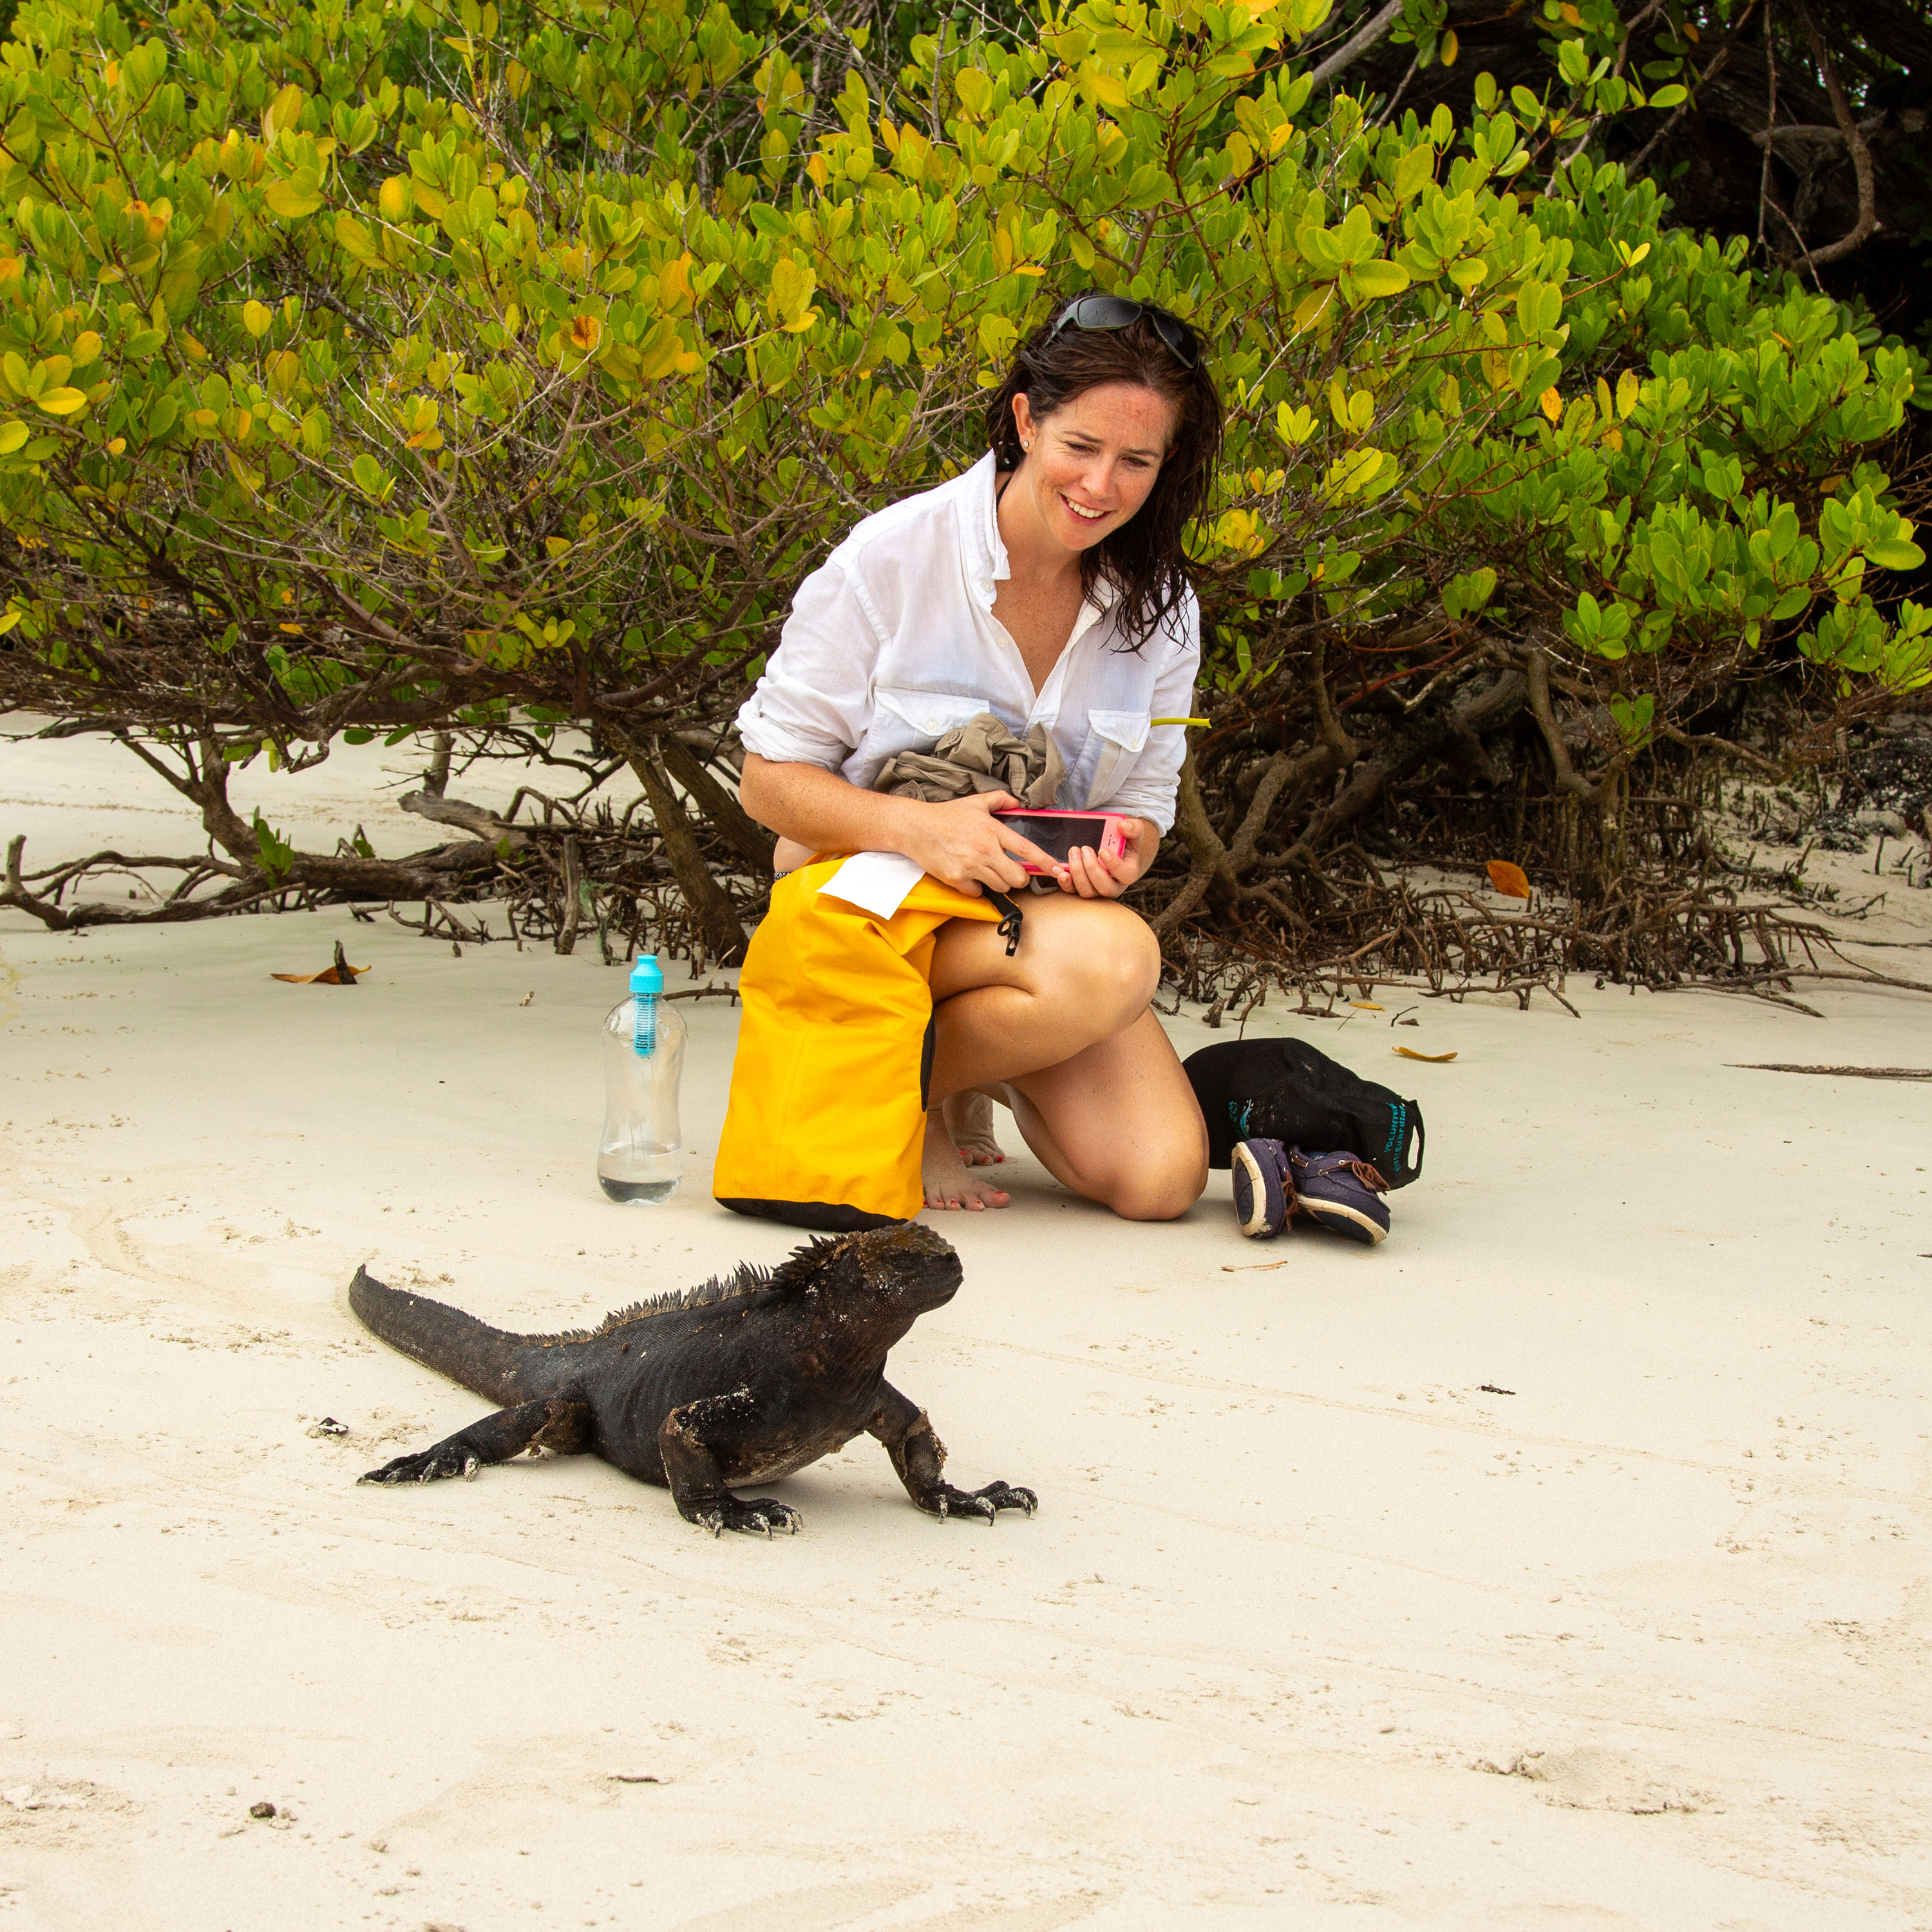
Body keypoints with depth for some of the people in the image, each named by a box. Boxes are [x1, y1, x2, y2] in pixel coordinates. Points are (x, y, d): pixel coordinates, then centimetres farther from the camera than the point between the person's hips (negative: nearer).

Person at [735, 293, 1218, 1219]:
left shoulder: (1160, 610, 0)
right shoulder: (893, 559, -14)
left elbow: (1143, 804, 9)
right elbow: (769, 779, -10)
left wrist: (1116, 860, -17)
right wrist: (917, 828, -28)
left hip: (1042, 913, 5)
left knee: (1162, 1177, -18)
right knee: (1112, 958, -35)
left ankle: (983, 1073, 12)